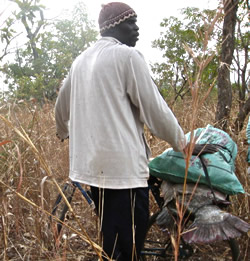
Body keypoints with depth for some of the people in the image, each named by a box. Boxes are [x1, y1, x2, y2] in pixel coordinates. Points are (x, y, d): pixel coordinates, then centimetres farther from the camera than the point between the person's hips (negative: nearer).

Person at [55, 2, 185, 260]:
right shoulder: (127, 55, -8)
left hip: (91, 163, 9)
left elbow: (61, 106, 27)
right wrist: (181, 142, 6)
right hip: (123, 166, -9)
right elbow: (154, 109, -8)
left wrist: (63, 131, 46)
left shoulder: (81, 60, 16)